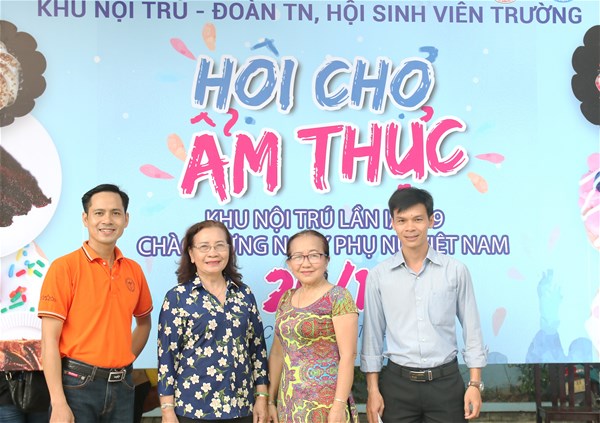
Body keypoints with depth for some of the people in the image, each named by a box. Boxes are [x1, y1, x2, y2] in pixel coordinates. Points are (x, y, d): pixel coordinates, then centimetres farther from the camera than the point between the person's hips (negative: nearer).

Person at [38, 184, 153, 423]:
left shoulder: (134, 270, 6)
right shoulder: (64, 267, -9)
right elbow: (49, 340, -11)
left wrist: (126, 358, 7)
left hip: (122, 385, 5)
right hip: (77, 384, -5)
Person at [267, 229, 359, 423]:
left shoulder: (338, 297, -8)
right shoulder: (286, 299, 9)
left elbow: (348, 355, -13)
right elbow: (278, 352, 13)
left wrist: (340, 404, -18)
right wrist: (271, 400, 11)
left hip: (324, 402, -6)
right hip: (288, 403, 6)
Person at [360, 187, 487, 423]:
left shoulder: (456, 271, -1)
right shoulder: (379, 276, 0)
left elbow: (472, 330, 3)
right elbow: (372, 336, 3)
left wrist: (475, 384, -1)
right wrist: (372, 389, 0)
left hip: (445, 381, 0)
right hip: (397, 383, 1)